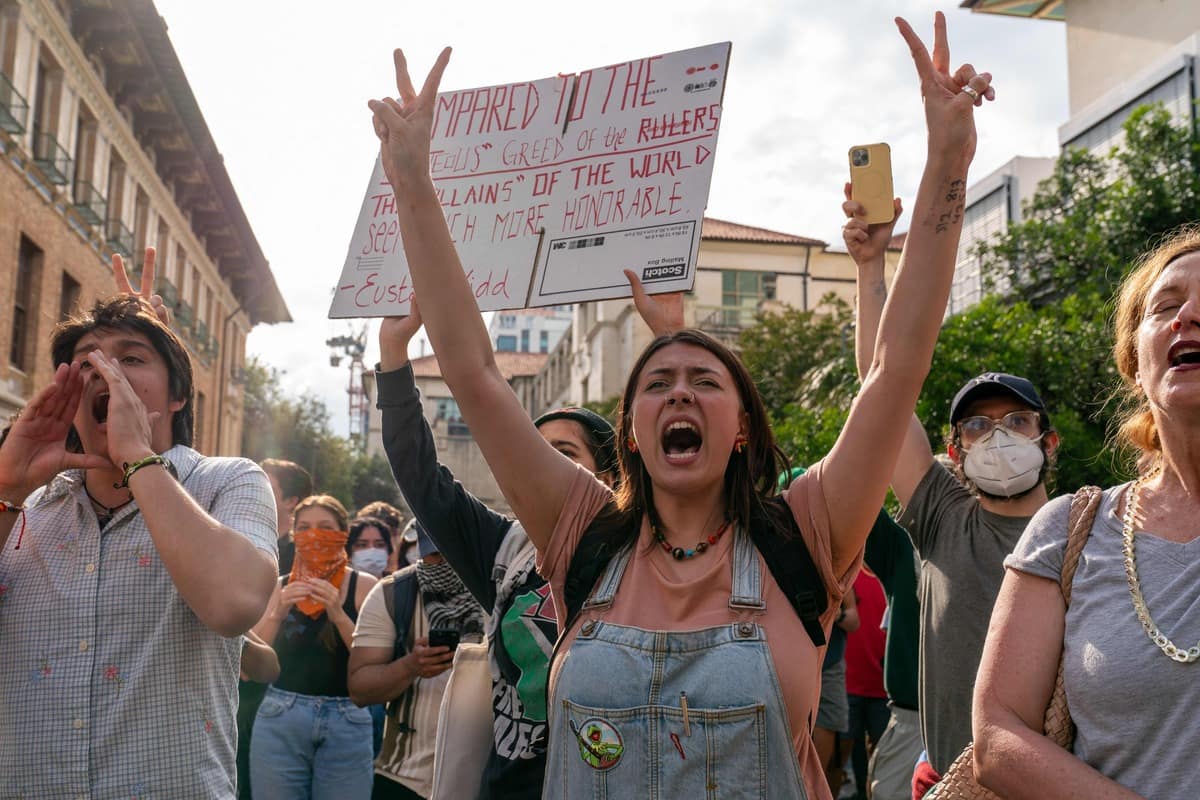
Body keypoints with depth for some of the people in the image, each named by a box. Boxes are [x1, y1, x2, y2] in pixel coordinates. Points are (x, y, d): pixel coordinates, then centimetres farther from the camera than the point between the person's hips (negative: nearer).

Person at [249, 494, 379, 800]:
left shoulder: (363, 586, 1)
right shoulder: (280, 586, 7)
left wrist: (339, 615, -18)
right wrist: (277, 613, -14)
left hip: (347, 724, -1)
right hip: (279, 721, 2)